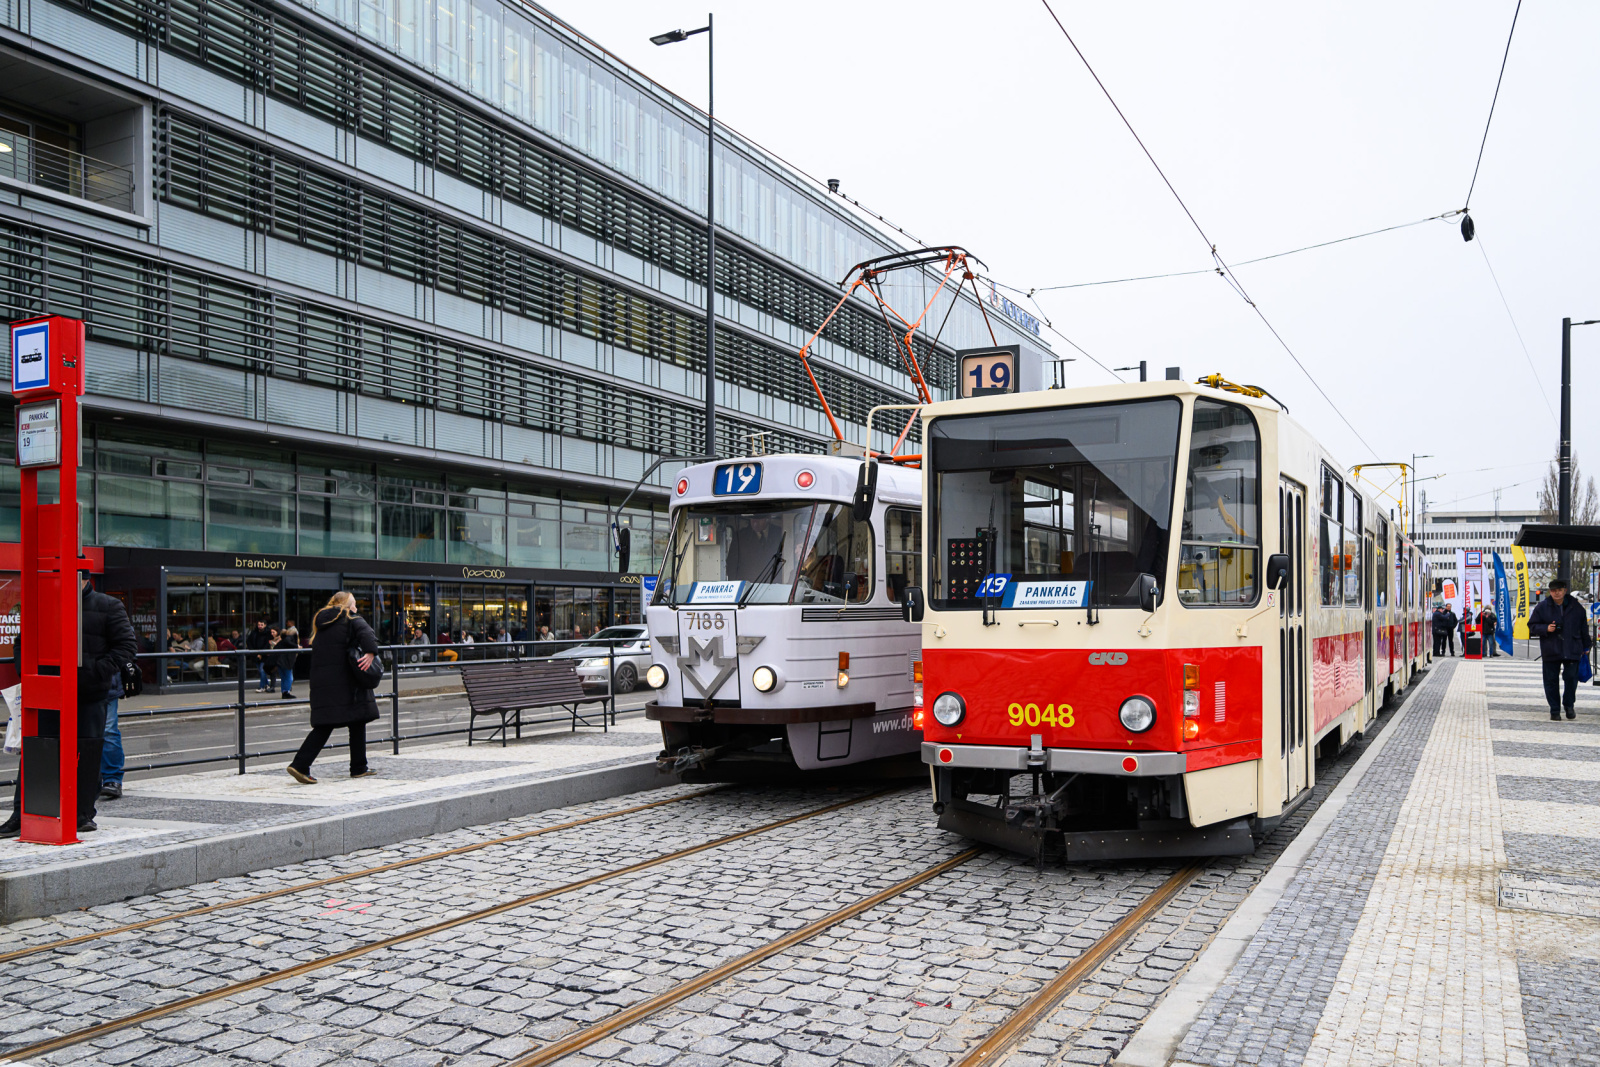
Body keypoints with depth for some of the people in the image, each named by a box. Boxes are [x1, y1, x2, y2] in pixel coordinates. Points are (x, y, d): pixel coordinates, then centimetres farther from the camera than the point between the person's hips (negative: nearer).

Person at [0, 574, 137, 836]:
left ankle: (83, 814, 14)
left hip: (91, 696, -2)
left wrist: (99, 669, -14)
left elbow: (128, 645, -3)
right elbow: (23, 643, 18)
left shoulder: (109, 607, 0)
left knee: (87, 754, 4)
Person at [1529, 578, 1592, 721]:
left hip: (1572, 650, 0)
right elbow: (1532, 626, 5)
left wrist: (1586, 646, 14)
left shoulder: (1576, 606, 6)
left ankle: (1569, 704, 20)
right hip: (1550, 652, 0)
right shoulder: (1542, 607, 2)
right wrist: (1546, 628, -14)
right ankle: (1555, 710, 11)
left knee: (1571, 677, -3)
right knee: (1551, 680, 2)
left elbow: (1583, 628, 14)